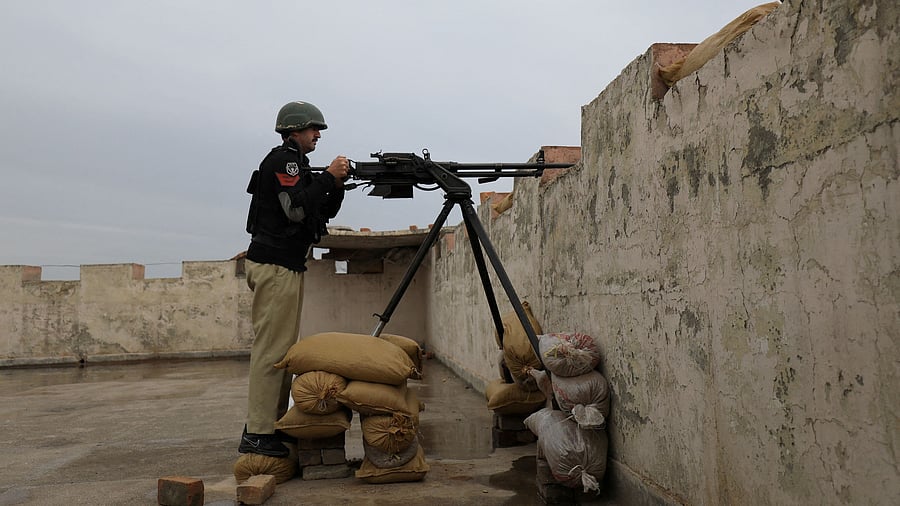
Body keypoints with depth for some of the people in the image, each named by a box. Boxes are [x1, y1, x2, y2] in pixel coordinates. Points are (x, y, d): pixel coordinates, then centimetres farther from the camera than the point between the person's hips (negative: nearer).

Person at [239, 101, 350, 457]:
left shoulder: (295, 164, 23)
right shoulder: (282, 159, -7)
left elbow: (324, 213, 21)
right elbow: (296, 208, -20)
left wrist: (337, 186, 5)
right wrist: (328, 176, -13)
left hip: (286, 266, 11)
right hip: (275, 266, -11)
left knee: (283, 347, 11)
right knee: (271, 347, -11)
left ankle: (275, 424, 17)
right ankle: (257, 434, -9)